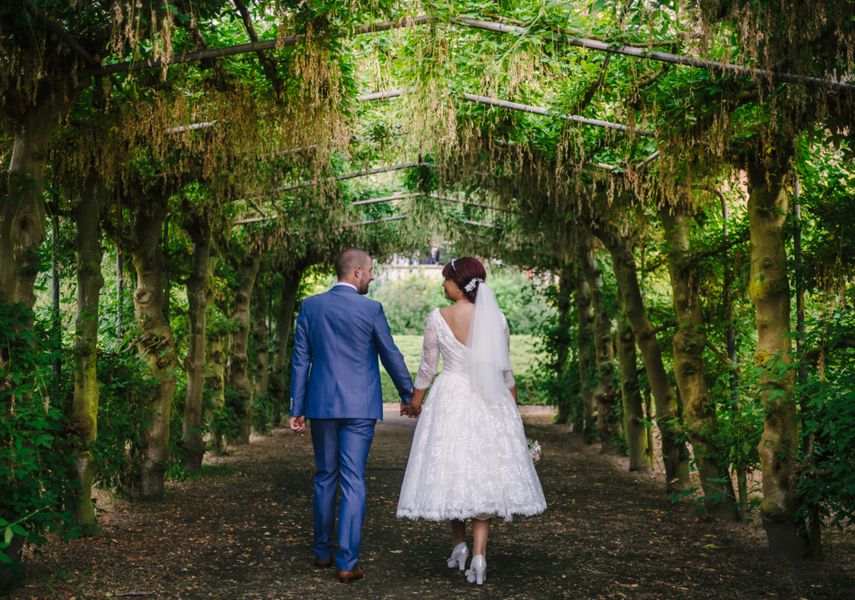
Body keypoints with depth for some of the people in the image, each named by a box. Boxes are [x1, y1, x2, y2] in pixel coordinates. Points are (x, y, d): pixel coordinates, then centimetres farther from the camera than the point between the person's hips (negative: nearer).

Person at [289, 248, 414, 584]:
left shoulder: (310, 306, 1)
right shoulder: (371, 310, -7)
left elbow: (300, 361, 3)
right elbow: (391, 355, 2)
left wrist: (296, 409, 7)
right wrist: (408, 395, 16)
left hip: (321, 405, 3)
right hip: (359, 408, -3)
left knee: (325, 478, 16)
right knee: (353, 482, 0)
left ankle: (323, 553, 26)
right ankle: (347, 562, -1)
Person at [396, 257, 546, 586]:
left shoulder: (437, 318, -8)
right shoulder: (496, 318, -2)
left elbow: (427, 367, -2)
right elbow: (505, 371, 4)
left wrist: (415, 403, 14)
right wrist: (514, 410, 18)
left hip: (450, 400, -1)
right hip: (490, 403, 2)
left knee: (451, 470, 14)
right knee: (485, 474, 5)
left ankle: (459, 544, 20)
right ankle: (478, 554, -3)